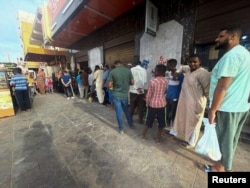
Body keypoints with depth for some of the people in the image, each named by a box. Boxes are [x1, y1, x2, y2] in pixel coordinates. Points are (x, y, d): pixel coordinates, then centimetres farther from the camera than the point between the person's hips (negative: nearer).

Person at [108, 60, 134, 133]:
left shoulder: (112, 72, -8)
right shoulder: (128, 70, -3)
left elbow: (110, 85, -10)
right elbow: (132, 82, 0)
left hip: (116, 95, -2)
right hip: (125, 94, 3)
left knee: (119, 112, 10)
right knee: (126, 110, 23)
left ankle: (121, 129, 23)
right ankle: (131, 125, 38)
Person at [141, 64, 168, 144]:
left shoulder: (152, 81, -14)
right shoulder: (166, 81, -3)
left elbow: (149, 94, -12)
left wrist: (147, 103, 1)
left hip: (152, 104, -2)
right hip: (162, 104, 2)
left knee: (148, 120, 16)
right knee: (161, 122, 15)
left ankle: (143, 136, 33)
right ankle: (158, 139, 28)